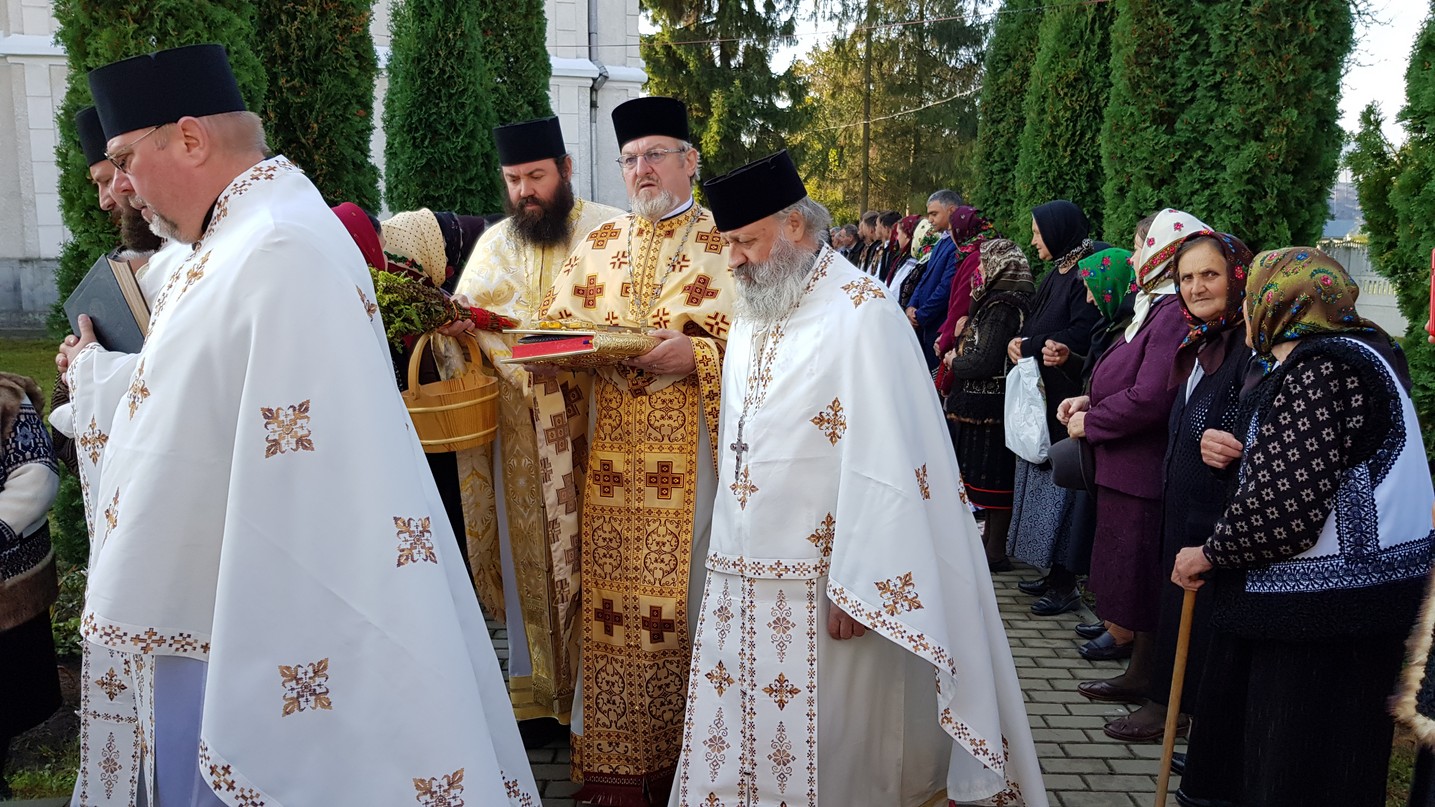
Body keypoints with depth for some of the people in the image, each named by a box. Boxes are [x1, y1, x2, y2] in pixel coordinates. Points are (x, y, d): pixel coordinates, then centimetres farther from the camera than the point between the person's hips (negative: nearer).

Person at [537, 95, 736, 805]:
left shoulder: (728, 242, 2)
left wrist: (695, 354, -20)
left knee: (683, 596, 2)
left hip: (691, 450, -4)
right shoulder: (600, 244, 15)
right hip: (613, 450, 4)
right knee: (612, 596, 6)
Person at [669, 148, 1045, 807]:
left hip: (818, 584, -7)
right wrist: (727, 553, 12)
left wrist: (857, 587, -19)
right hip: (740, 579, 7)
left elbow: (884, 463, -18)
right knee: (733, 743, 13)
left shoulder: (861, 312, -12)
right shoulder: (752, 314, 13)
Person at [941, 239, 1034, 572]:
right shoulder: (997, 300, 10)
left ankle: (996, 551, 10)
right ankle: (990, 537, 29)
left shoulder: (1002, 307, -19)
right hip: (983, 401, 10)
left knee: (992, 476, 0)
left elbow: (986, 363, -23)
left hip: (989, 405, -10)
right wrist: (968, 330, 2)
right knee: (987, 474, 18)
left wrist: (954, 361, -7)